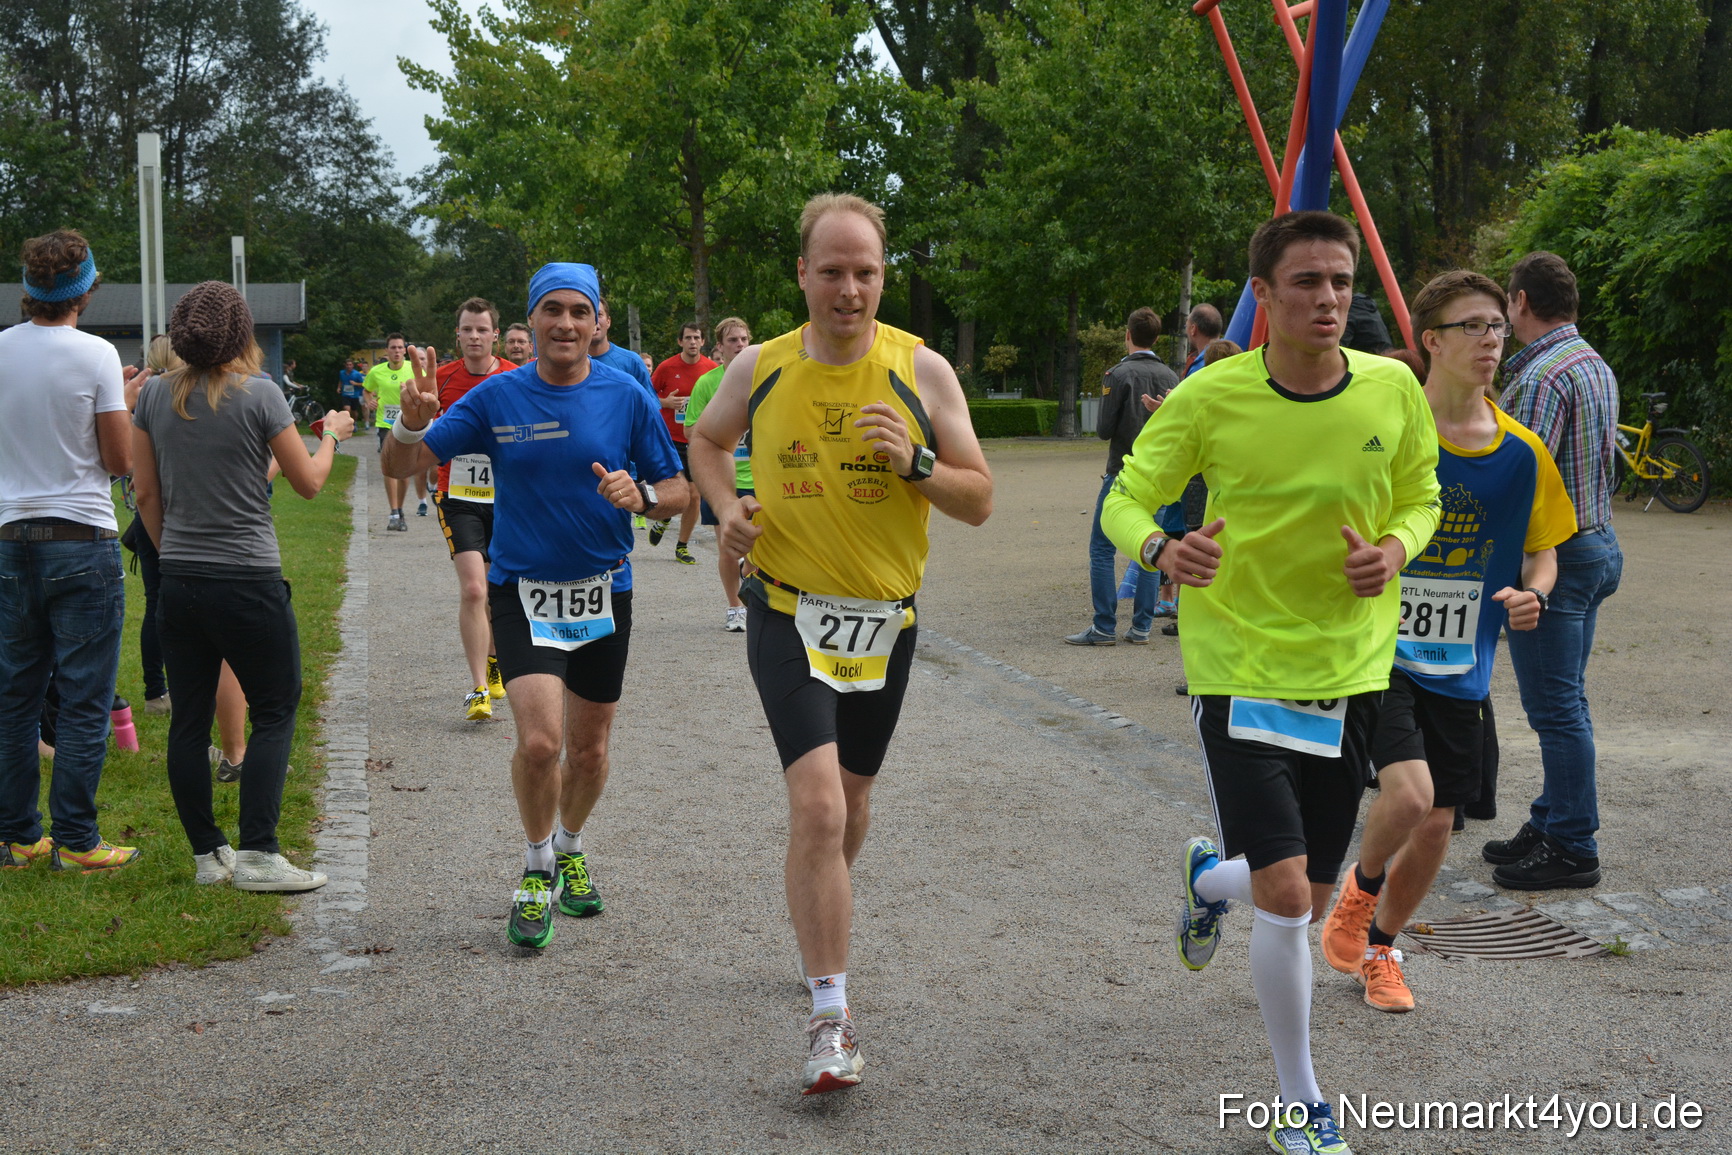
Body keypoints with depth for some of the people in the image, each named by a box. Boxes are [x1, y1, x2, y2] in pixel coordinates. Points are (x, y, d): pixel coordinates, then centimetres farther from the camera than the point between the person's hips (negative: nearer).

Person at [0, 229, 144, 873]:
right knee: (84, 700, 1)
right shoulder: (94, 355, -10)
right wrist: (124, 403, 9)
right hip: (81, 541, -5)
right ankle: (74, 842, 3)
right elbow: (120, 462, -7)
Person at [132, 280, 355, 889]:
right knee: (275, 712, 5)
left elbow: (146, 495, 8)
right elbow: (309, 482, -2)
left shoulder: (155, 395, 3)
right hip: (247, 581, -5)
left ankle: (207, 854, 16)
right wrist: (332, 435, 16)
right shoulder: (259, 395, -10)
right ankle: (257, 854, -2)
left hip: (179, 581, 5)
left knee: (189, 719, 9)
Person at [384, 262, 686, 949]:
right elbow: (401, 468, -4)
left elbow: (676, 491, 3)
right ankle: (537, 869, 7)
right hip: (522, 590, -2)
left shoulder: (627, 398, -3)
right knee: (540, 739, -18)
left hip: (603, 592, 2)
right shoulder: (496, 398, -4)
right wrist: (413, 421, -25)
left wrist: (640, 495, -20)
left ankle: (569, 848, 41)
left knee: (589, 749, 12)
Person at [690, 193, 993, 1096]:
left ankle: (823, 919, 50)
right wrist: (726, 506, -2)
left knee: (850, 800, 19)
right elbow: (708, 440, 18)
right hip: (788, 614, -2)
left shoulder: (921, 370, -6)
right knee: (817, 805, -17)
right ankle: (831, 1020, -12)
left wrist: (914, 463, -22)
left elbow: (980, 500, -3)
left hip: (885, 618, 2)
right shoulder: (760, 368, -3)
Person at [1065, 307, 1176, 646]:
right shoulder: (1169, 377, 5)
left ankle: (1104, 627, -3)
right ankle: (1141, 627, 9)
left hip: (1123, 471, -5)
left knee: (1101, 549, 0)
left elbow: (1104, 430, -12)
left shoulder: (1120, 375, -11)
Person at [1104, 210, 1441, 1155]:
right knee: (1285, 896, -13)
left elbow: (1420, 497, 11)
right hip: (1241, 669, -4)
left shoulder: (1394, 390, -5)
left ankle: (1208, 876, 50)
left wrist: (1397, 546, -12)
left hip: (1349, 674, 4)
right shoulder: (1212, 397, -12)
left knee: (1307, 901, 13)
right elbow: (1125, 501, -4)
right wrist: (1160, 549, -27)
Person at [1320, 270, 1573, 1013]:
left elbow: (1542, 551, 12)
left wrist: (1532, 594, -9)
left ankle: (1379, 947, 32)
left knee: (1436, 823, 7)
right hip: (1379, 647, -4)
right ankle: (1361, 887, 12)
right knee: (1408, 791, -22)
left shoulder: (1522, 454, 1)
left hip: (1460, 665, 4)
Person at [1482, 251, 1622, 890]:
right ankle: (1553, 823, 24)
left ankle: (1572, 848, 1)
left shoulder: (1542, 375, -18)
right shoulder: (1597, 366, 13)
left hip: (1550, 554, -10)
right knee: (1566, 700, 16)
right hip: (1596, 544, 10)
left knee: (1555, 706, -4)